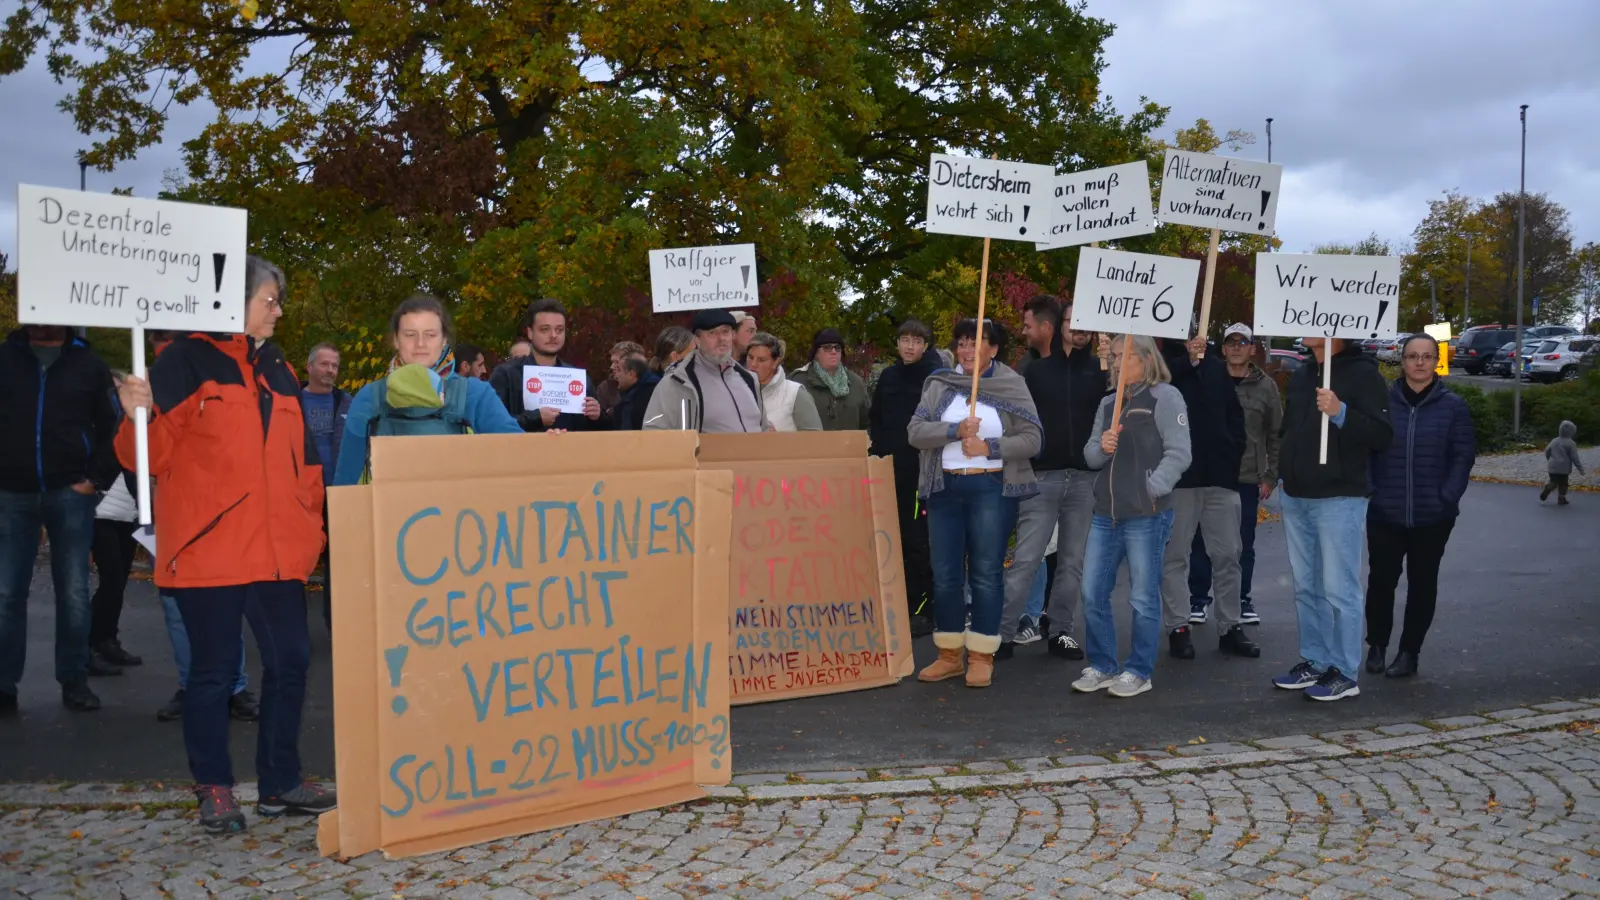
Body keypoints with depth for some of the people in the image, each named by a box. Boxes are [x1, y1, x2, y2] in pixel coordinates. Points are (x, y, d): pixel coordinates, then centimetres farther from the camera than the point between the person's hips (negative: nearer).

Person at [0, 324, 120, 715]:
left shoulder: (88, 365, 5)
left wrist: (97, 479, -4)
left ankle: (75, 680, 11)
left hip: (69, 493, -1)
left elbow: (113, 428, 5)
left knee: (74, 592, 3)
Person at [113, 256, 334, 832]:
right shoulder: (188, 360, -1)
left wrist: (310, 523, 14)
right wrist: (138, 418, -24)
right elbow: (154, 454, -4)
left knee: (290, 659, 5)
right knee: (214, 669, 3)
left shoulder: (280, 371, 18)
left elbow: (303, 458, 21)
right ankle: (214, 790, 16)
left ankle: (280, 782, 17)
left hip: (277, 548, 6)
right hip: (209, 546, -5)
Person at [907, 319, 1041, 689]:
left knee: (986, 573, 1)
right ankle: (950, 655, 17)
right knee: (945, 573, 6)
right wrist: (955, 430, -17)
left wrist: (990, 446, -17)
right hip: (945, 487, 3)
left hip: (991, 489, -3)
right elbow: (914, 432, -3)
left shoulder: (1012, 385, 0)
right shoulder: (939, 384, 7)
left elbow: (1031, 439, -5)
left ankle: (982, 657, 10)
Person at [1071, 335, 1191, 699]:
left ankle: (1139, 672, 14)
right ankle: (1102, 666, 20)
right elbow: (1090, 456, 16)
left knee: (1143, 598, 2)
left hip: (1146, 516, -7)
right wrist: (1101, 447, -6)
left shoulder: (1165, 396, -4)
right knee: (1092, 594, 7)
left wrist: (1151, 490, -17)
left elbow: (1178, 454, -10)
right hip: (1105, 514, 7)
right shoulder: (1109, 403, 17)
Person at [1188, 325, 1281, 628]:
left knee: (1244, 543, 8)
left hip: (1248, 479, 1)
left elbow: (1275, 434, 6)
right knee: (1202, 542, 5)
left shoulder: (1266, 386, 4)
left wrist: (1270, 477, 3)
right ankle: (1198, 599, 16)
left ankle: (1242, 599, 21)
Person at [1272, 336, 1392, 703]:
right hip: (1296, 498, 8)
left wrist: (1341, 412, -28)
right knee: (1306, 587, 12)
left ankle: (1346, 672, 3)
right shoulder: (1301, 376, 15)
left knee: (1339, 589, -4)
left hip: (1339, 498, -8)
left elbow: (1382, 436, -16)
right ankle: (1314, 662, 21)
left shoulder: (1363, 374, -8)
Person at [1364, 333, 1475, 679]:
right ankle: (1377, 645, 22)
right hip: (1384, 513, 0)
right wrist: (1370, 491, -6)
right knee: (1381, 580, 4)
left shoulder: (1453, 406, 0)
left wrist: (1447, 498, -10)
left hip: (1432, 516, 0)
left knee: (1422, 584, 9)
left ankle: (1409, 651, 21)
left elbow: (1463, 456, 0)